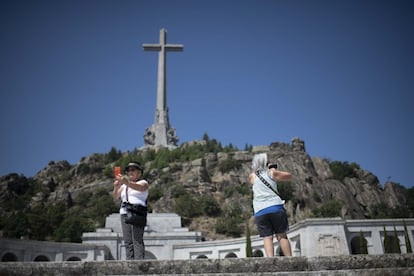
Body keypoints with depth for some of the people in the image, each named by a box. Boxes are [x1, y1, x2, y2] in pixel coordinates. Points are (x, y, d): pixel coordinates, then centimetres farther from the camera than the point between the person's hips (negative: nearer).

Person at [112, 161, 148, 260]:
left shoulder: (143, 183, 7)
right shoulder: (124, 186, 25)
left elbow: (139, 187, -17)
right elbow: (115, 196, 12)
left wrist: (126, 182, -35)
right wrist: (116, 187, -10)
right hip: (124, 214, 6)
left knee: (137, 241, -14)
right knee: (128, 242, -1)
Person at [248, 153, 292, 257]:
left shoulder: (252, 176, 12)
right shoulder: (271, 173, 7)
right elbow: (289, 175, 18)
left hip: (260, 212, 1)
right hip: (276, 207, -1)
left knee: (267, 238, -2)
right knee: (281, 236, 6)